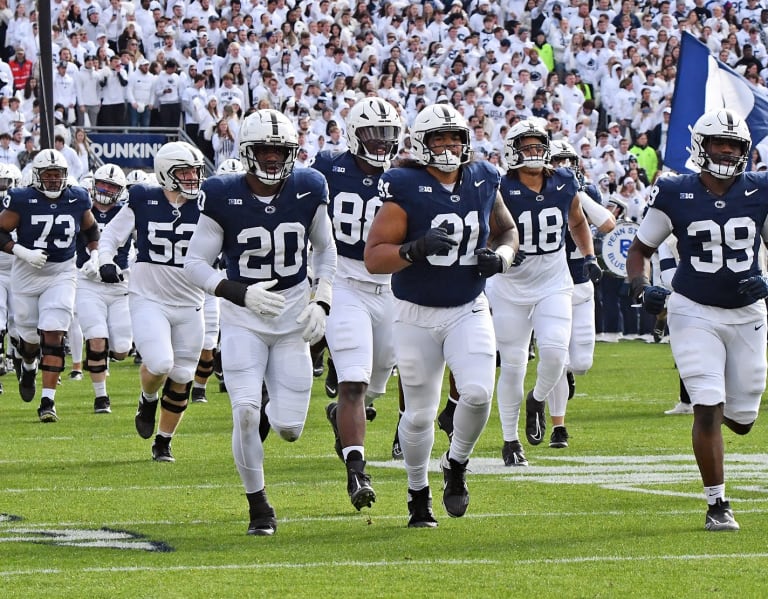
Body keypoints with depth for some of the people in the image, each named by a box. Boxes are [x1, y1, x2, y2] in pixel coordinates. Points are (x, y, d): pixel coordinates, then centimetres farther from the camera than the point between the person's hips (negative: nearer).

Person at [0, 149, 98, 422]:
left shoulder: (77, 199, -2)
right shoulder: (22, 200, -12)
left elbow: (90, 229, 17)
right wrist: (23, 253, -23)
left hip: (61, 275, 1)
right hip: (27, 276, -1)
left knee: (53, 336, -14)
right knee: (30, 336, 12)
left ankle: (48, 401, -14)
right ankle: (28, 367, 50)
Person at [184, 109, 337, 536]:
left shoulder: (309, 190, -3)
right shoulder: (223, 197, -11)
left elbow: (325, 249, 12)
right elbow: (196, 263, -7)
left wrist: (323, 303, -2)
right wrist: (241, 293, -22)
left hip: (294, 319, 2)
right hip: (243, 320, -2)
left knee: (290, 429, -3)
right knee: (245, 410, -17)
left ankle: (270, 414, 37)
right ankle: (258, 506, 2)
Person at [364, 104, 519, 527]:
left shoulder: (483, 182, 0)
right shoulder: (405, 189, -14)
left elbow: (507, 230, 19)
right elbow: (373, 258, -17)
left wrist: (501, 256, -3)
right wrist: (416, 249, -33)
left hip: (469, 312, 2)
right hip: (416, 316, -2)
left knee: (478, 393, -18)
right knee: (419, 414, 5)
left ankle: (456, 465, 11)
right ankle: (418, 493, 28)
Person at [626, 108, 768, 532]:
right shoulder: (676, 196, -7)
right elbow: (640, 249, 4)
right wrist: (641, 289, -14)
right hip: (694, 313, -3)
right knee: (709, 410, -14)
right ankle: (717, 505, -3)